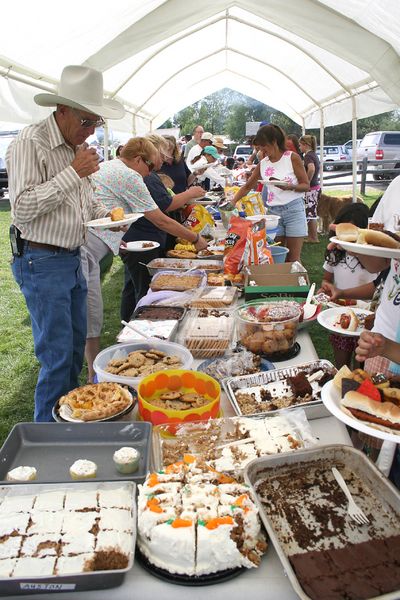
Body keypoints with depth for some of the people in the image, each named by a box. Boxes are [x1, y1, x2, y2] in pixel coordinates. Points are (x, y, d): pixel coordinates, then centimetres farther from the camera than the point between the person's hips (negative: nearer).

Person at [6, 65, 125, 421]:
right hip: (41, 263, -8)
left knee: (76, 342, 17)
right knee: (57, 353, -3)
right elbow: (23, 207, -23)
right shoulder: (30, 144, -15)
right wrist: (73, 172, -23)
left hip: (72, 260, 9)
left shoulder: (78, 146, 11)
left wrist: (104, 215, 4)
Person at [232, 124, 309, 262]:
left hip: (293, 209, -4)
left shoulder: (292, 158, -3)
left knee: (293, 259, -3)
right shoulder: (262, 164, 8)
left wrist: (290, 186, -22)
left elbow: (306, 186, -3)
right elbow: (247, 187, 16)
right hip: (273, 211, 4)